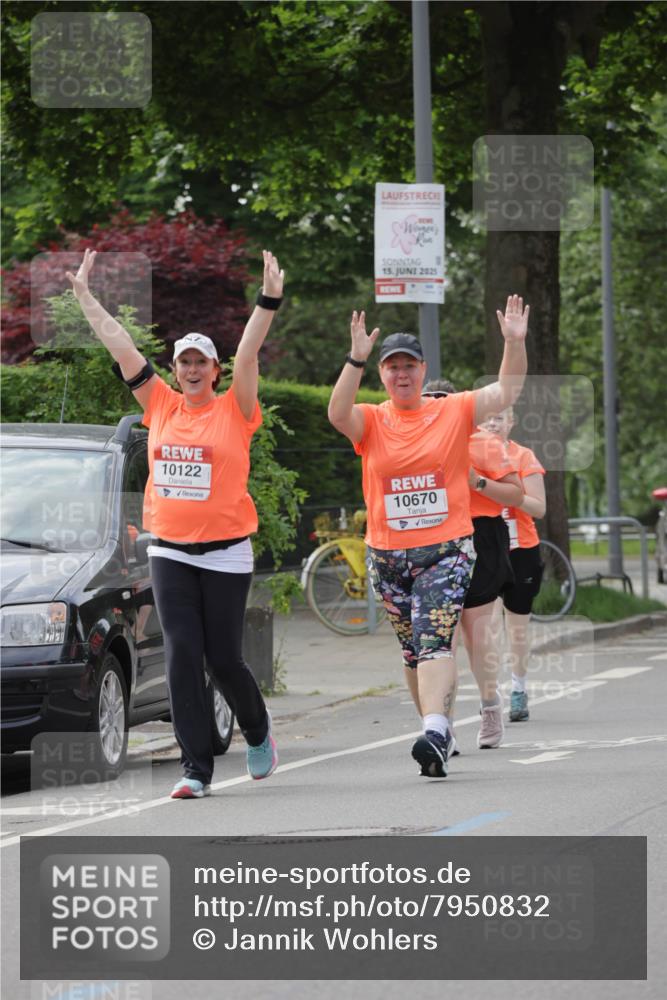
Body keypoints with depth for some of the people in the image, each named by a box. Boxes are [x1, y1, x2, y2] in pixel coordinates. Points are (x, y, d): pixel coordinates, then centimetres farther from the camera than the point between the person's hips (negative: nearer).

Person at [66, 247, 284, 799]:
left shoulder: (234, 410, -2)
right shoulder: (162, 406, 7)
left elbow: (248, 352, -14)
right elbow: (119, 344, 7)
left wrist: (269, 301, -26)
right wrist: (85, 296, 8)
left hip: (225, 553, -3)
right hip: (170, 551, 3)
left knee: (224, 658, 3)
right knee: (182, 655, -5)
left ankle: (258, 732, 32)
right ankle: (196, 768, -4)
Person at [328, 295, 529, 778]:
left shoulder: (454, 412, 3)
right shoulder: (371, 421, 4)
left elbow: (507, 390, -1)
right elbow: (338, 413, -16)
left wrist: (515, 342, -17)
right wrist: (357, 359, -28)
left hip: (446, 549, -3)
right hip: (388, 553, 3)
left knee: (434, 639, -18)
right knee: (412, 648, 11)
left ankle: (435, 730, -30)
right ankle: (438, 728, 22)